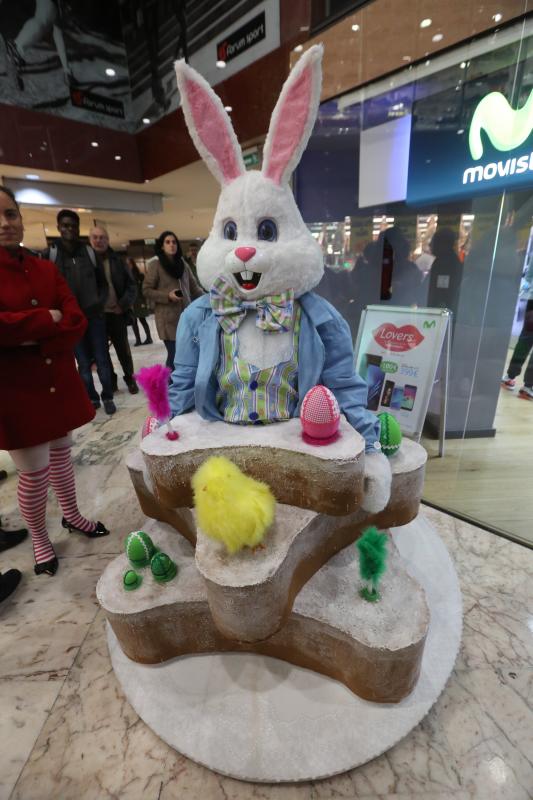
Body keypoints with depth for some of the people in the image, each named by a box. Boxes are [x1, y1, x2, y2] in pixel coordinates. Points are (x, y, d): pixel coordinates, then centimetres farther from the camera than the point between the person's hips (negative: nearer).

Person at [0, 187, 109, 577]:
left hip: (59, 384, 4)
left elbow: (77, 323, -5)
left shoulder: (46, 269, 6)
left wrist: (31, 338, -17)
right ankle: (39, 540, 30)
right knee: (34, 471, 6)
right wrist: (47, 319, -15)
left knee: (61, 455, 19)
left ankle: (72, 515, 40)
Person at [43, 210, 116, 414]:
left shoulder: (90, 252, 5)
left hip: (94, 316, 1)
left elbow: (103, 282, 12)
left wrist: (100, 303, -1)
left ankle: (108, 397, 17)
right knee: (83, 363, 7)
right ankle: (92, 398, 21)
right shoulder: (50, 254, 0)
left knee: (102, 360, 3)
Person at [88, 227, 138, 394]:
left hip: (116, 313, 0)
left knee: (123, 349, 8)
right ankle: (110, 381, 21)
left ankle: (130, 379, 23)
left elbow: (131, 285, 3)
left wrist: (123, 305, -7)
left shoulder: (116, 260, 4)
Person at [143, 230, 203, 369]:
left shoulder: (182, 263, 13)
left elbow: (193, 286, 17)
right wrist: (167, 296, -15)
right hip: (168, 318, -4)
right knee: (174, 354, -7)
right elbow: (147, 291, -3)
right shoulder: (155, 264, -2)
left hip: (186, 314, 5)